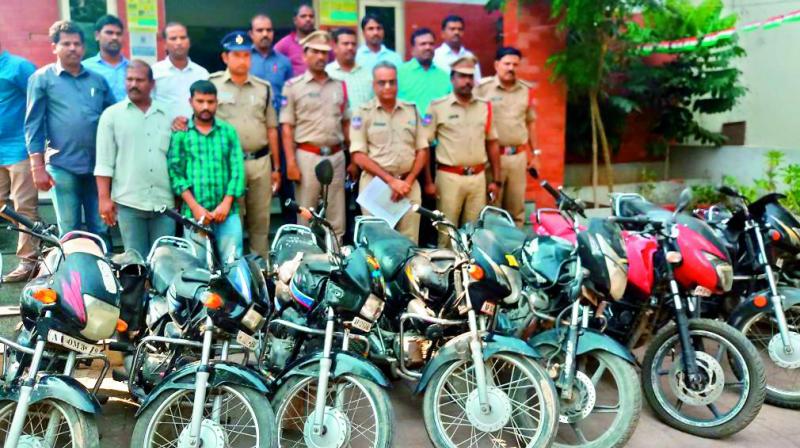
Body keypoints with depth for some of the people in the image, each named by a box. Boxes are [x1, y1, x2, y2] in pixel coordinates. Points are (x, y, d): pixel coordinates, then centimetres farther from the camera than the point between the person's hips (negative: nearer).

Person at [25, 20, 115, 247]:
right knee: (70, 233, 3)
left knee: (100, 229, 8)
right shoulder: (42, 78, 4)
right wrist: (38, 167, -6)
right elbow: (33, 125, 0)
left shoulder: (98, 80, 13)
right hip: (62, 167, -3)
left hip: (97, 166, 3)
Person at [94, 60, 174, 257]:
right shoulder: (112, 114, 4)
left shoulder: (167, 114, 11)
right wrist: (104, 198, -6)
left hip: (164, 201, 2)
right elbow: (104, 162, 1)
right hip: (128, 201, -2)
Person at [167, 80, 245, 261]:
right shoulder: (180, 134, 6)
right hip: (194, 212, -1)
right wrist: (195, 207, -10)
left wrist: (226, 203, -7)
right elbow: (175, 172, 0)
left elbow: (237, 170, 4)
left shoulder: (229, 131, 10)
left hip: (227, 211, 1)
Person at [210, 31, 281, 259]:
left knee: (261, 222, 10)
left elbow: (271, 129, 13)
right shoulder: (211, 84, 2)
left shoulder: (263, 88, 12)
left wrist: (276, 167, 11)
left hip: (260, 162, 3)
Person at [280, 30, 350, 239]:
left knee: (336, 218, 9)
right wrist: (290, 163, -11)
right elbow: (287, 128, -3)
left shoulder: (339, 85, 12)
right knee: (305, 216, 2)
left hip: (336, 156, 4)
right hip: (307, 156, -4)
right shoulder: (293, 86, 0)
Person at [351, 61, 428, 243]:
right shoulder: (363, 113, 1)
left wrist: (408, 181, -2)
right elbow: (358, 156, -5)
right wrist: (391, 180, -11)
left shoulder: (412, 110, 12)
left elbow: (422, 150, 12)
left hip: (409, 184, 3)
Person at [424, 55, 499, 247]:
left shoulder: (485, 107, 9)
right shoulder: (438, 107, -3)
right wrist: (428, 181, -7)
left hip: (478, 177, 4)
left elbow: (492, 144, 14)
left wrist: (496, 180, 10)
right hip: (449, 177, -4)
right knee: (446, 232, 1)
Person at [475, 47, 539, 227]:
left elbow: (530, 122, 18)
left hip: (519, 156, 5)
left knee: (517, 207, 12)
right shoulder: (482, 87, -5)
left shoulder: (526, 90, 10)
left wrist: (534, 153, 17)